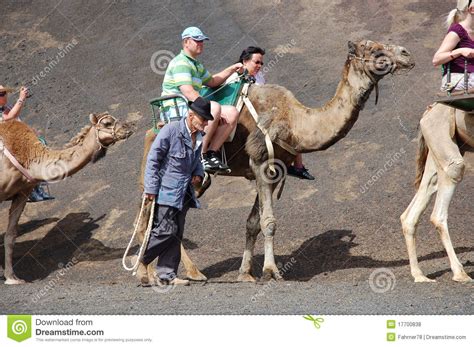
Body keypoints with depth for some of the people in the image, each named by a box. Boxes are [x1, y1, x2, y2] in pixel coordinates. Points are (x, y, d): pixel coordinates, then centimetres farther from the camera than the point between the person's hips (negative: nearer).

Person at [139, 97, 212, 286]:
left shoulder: (199, 136, 9)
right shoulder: (171, 130, -14)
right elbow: (153, 159, -11)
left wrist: (198, 174, 6)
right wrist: (151, 189, -14)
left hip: (183, 193, 8)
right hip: (166, 191, -8)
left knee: (176, 235, 6)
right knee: (166, 230, -13)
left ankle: (167, 275, 11)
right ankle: (141, 260, 6)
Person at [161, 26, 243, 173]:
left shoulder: (197, 66, 25)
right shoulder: (181, 63, -10)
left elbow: (212, 81, 40)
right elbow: (188, 92, -21)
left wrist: (232, 69, 27)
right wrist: (210, 108, -21)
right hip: (176, 110, -10)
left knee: (232, 113, -5)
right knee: (215, 108, -33)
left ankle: (212, 152, -14)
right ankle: (200, 155, -31)